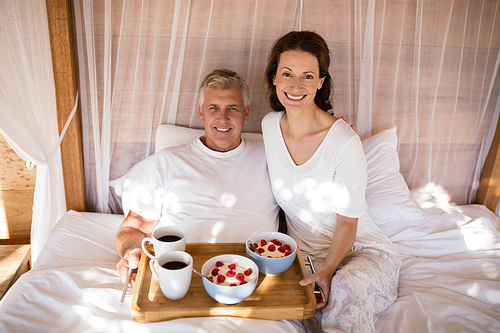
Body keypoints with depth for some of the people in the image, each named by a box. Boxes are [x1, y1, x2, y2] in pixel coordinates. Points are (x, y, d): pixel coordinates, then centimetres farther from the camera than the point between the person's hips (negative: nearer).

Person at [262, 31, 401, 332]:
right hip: (304, 253, 4)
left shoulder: (345, 142, -21)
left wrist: (328, 270, -22)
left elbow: (348, 221, -12)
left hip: (361, 249, -3)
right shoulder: (270, 125, -4)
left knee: (346, 290, -36)